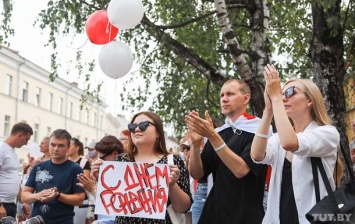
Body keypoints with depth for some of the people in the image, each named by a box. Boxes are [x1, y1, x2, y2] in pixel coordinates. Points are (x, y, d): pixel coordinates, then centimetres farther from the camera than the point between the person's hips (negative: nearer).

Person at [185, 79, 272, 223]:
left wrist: (212, 136, -25)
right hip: (214, 211, 5)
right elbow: (197, 173, 3)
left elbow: (240, 169, -21)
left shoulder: (257, 130, -8)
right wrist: (195, 143, -14)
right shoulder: (218, 133, 8)